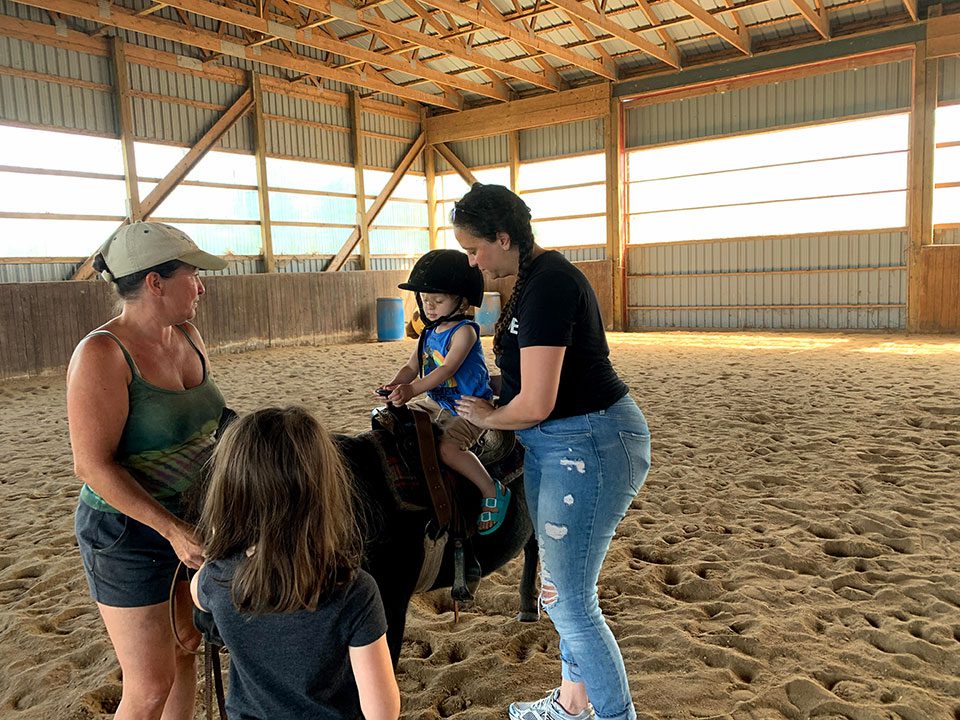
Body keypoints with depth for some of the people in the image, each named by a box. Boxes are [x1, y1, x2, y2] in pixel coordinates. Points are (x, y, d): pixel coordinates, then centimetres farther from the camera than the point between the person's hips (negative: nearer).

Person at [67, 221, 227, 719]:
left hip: (191, 520, 7)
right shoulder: (102, 354, -21)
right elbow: (92, 466, -22)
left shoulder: (188, 337, 1)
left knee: (186, 651, 21)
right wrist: (172, 529, -26)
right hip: (129, 535, -7)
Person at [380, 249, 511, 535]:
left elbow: (447, 369, -26)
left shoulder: (464, 331, -15)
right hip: (437, 403, 9)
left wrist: (412, 389, -35)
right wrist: (395, 385, -14)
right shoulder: (429, 333, 10)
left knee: (448, 447, -29)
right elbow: (412, 366, 8)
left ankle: (493, 492, -12)